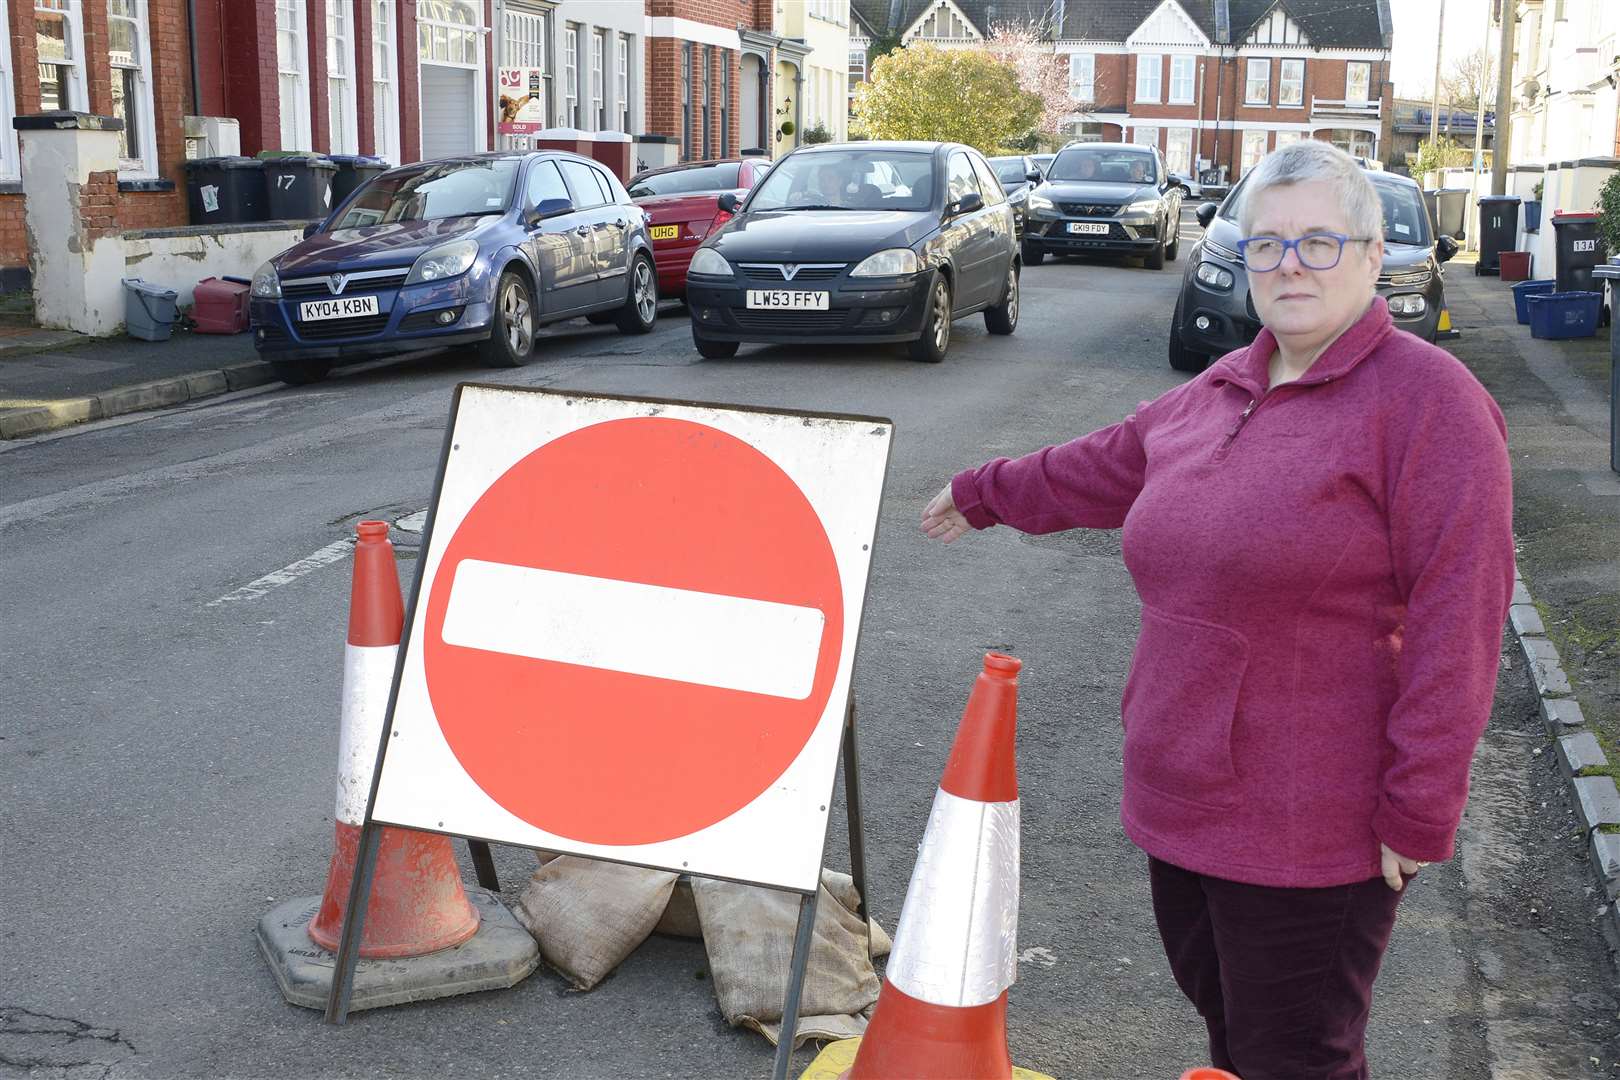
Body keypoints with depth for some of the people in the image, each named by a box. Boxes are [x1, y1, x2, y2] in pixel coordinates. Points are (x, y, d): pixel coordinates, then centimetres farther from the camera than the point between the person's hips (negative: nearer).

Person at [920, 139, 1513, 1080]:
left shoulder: (1428, 398, -12)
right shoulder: (1222, 390, 12)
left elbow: (1455, 622, -17)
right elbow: (1111, 466, 30)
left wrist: (1416, 816, -18)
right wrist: (983, 495, 41)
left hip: (1309, 836, -7)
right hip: (1182, 797, 7)